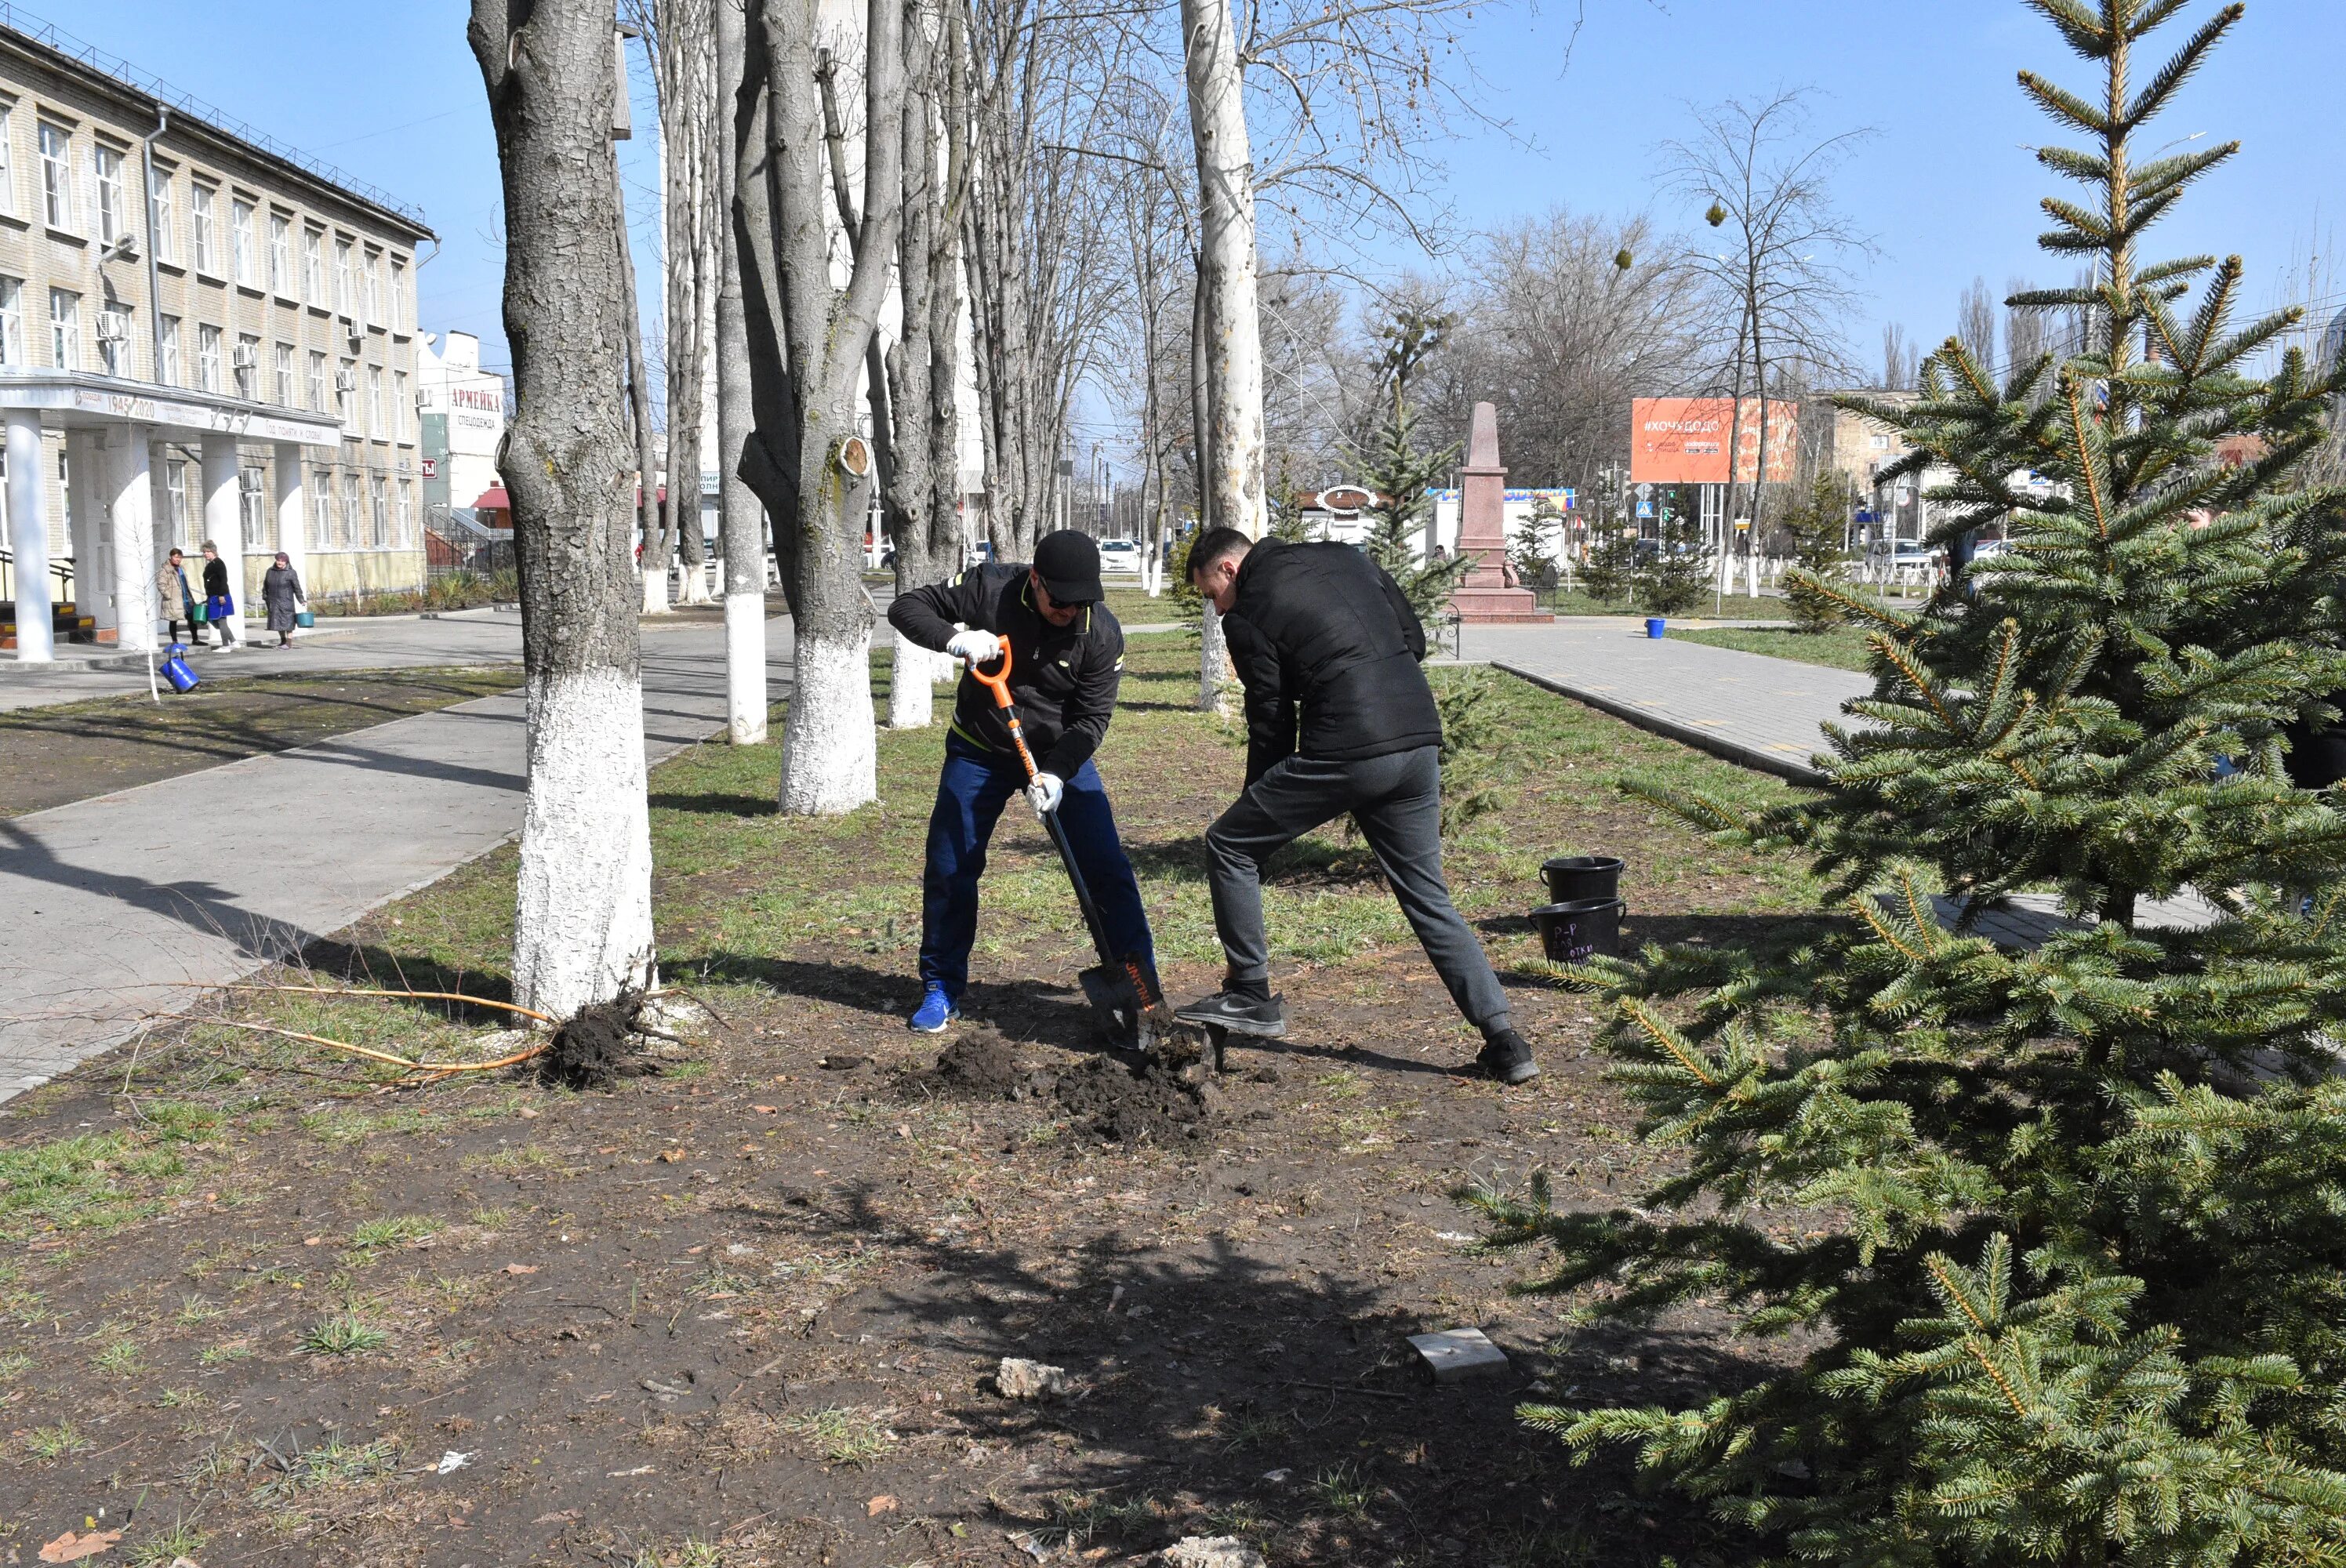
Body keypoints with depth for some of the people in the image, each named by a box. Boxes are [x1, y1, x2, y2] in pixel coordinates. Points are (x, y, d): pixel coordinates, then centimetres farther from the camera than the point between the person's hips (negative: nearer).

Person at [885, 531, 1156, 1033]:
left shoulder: (1102, 634, -20)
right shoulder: (989, 588, -21)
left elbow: (1091, 718, -17)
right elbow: (906, 607, -15)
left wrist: (1056, 773, -31)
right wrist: (954, 638, -34)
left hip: (1061, 755, 0)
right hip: (979, 751, 0)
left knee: (1107, 868, -7)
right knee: (948, 869, 0)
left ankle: (1142, 986, 3)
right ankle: (941, 990, 17)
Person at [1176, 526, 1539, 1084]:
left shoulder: (1247, 615, 2)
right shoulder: (1345, 558, 19)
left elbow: (1270, 721, 3)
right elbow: (1415, 640, 19)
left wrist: (1258, 802, 15)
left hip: (1344, 753, -7)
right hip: (1420, 743, 7)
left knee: (1229, 845, 11)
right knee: (1428, 897, 15)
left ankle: (1251, 996, 15)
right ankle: (1504, 1042, 8)